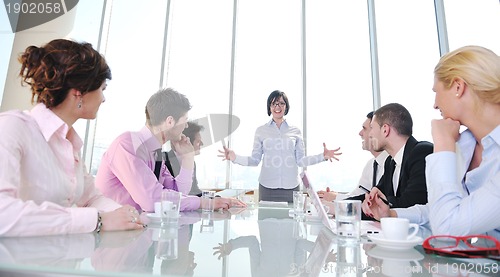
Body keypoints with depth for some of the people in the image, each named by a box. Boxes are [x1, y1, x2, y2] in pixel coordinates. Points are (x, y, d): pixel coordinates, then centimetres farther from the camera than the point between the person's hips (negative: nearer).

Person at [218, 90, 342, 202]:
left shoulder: (295, 131, 6)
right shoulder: (261, 130, 4)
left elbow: (300, 160, 6)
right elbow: (255, 160, 3)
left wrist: (323, 156, -4)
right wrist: (234, 157, -11)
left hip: (290, 187, 1)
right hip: (267, 187, -1)